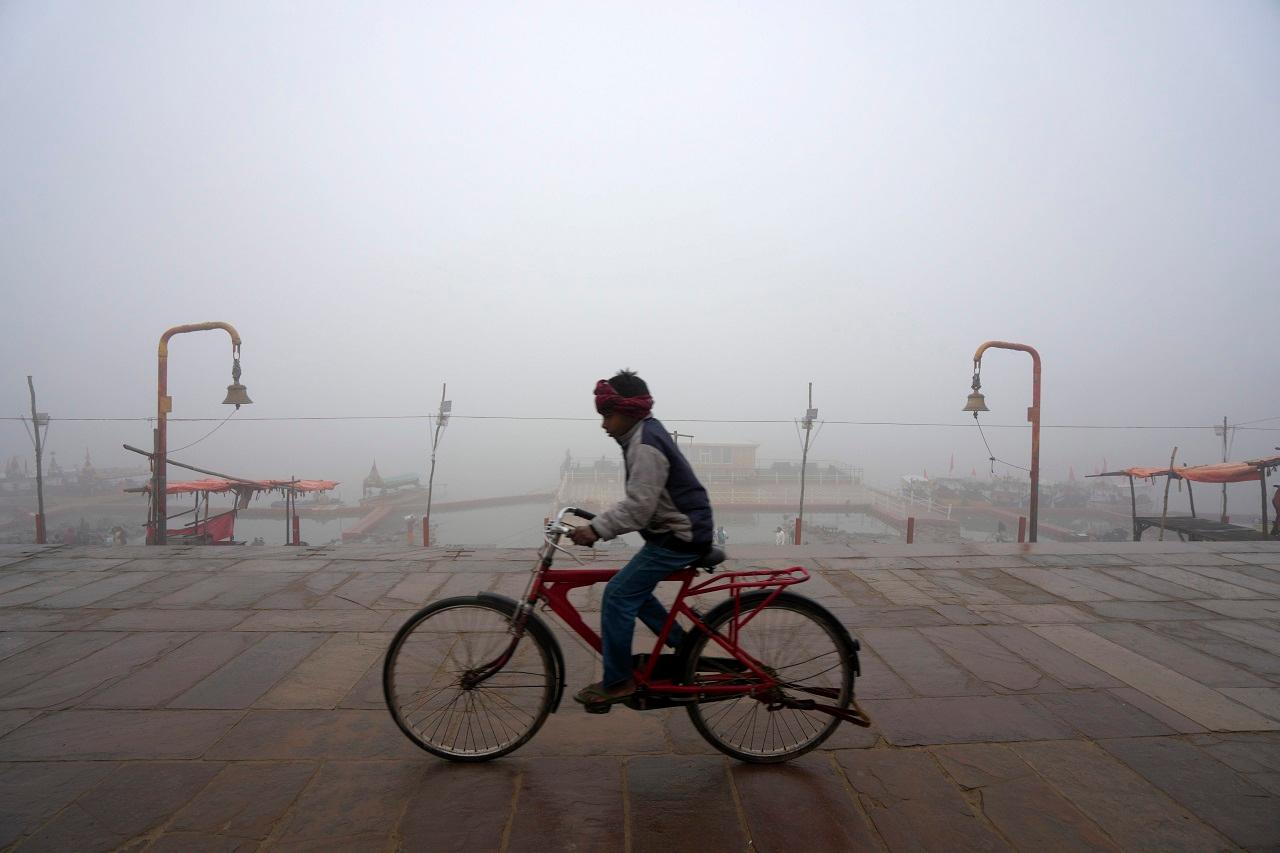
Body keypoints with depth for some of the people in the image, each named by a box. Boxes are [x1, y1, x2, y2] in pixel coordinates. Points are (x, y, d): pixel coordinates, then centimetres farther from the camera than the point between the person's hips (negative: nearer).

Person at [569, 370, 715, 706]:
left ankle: (617, 682, 3)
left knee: (618, 595, -8)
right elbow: (637, 502, 16)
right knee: (632, 590, 16)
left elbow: (638, 506, -26)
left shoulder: (645, 446, -19)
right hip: (677, 530, 10)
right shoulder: (646, 434, 12)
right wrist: (599, 524, 12)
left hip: (679, 536, -10)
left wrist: (596, 529, -25)